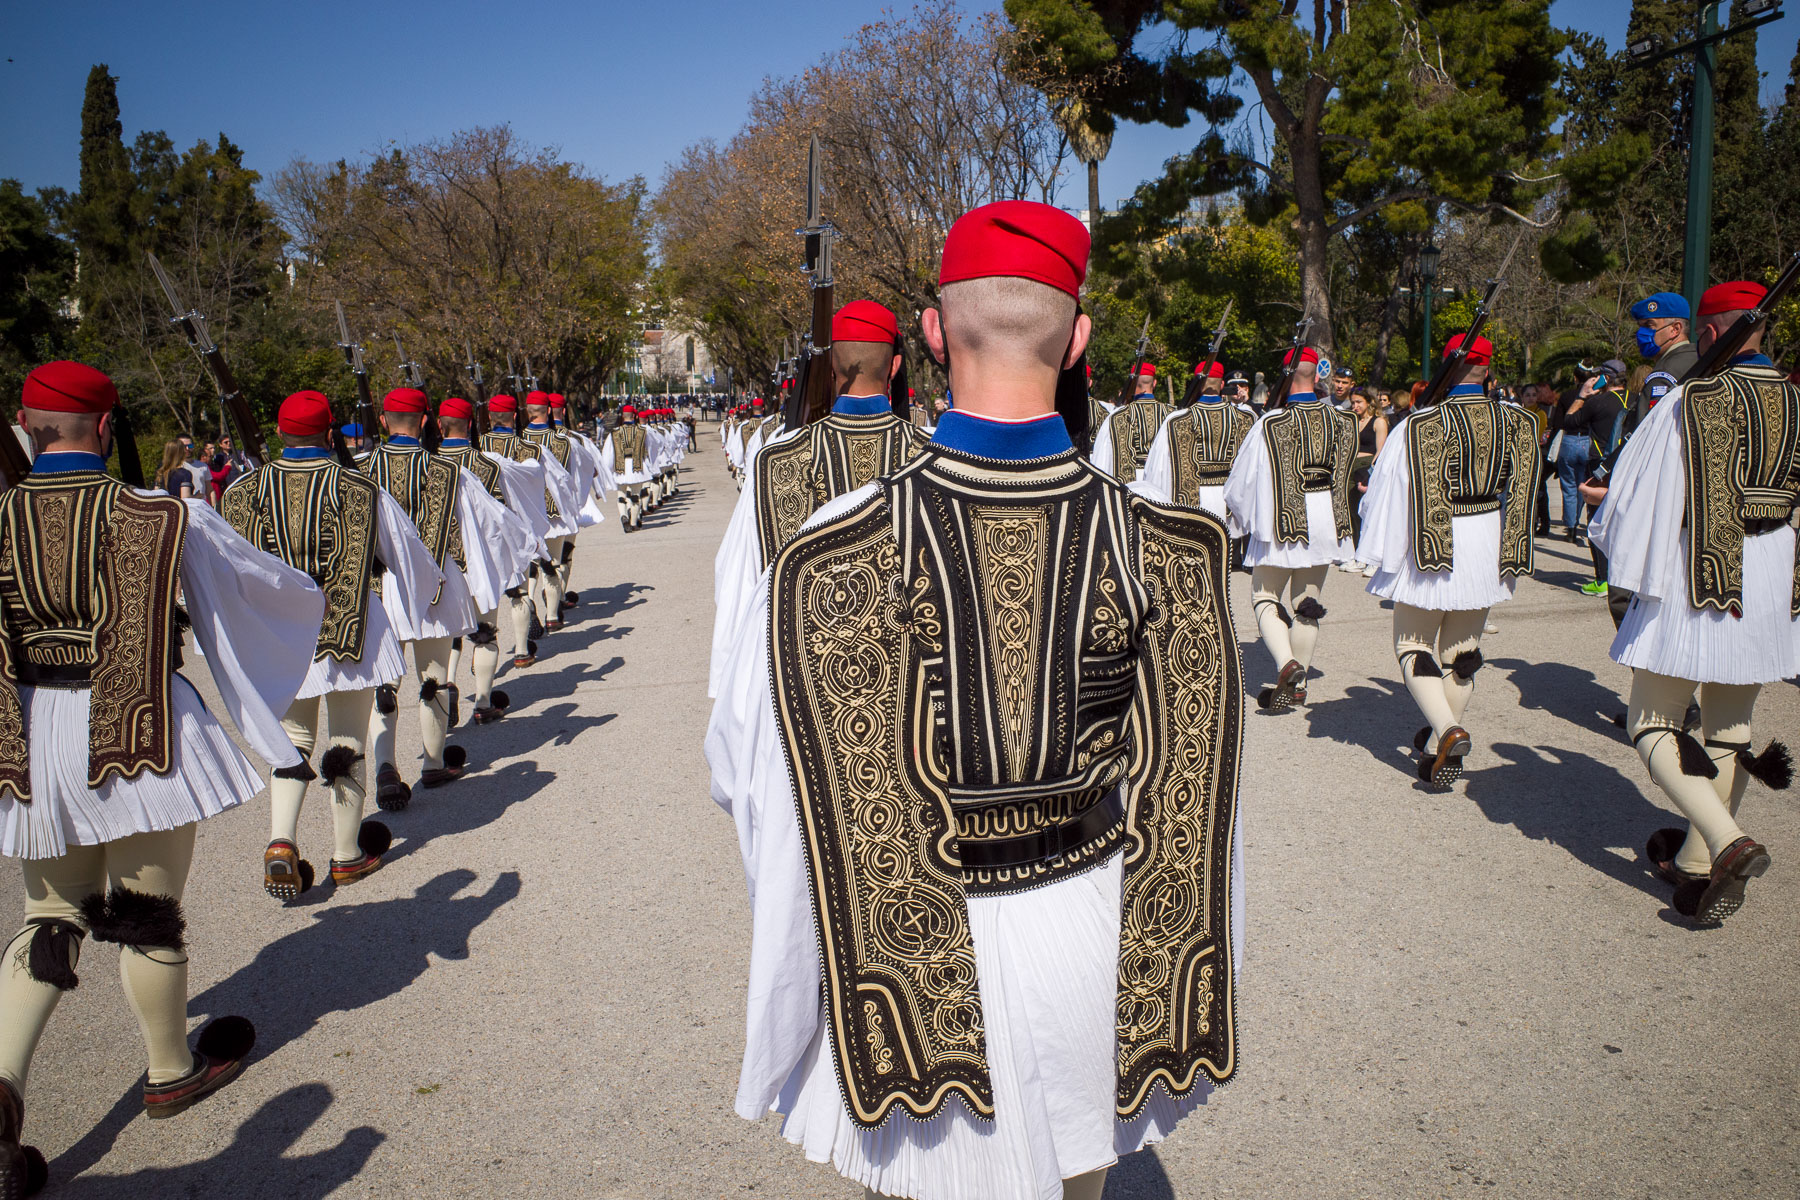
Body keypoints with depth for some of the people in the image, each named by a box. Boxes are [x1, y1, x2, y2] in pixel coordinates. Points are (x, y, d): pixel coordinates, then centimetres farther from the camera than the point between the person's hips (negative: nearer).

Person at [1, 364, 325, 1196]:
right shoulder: (164, 517, -10)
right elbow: (264, 584, 4)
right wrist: (314, 597, 25)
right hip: (144, 734, -3)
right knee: (150, 910, 13)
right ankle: (171, 1071, 32)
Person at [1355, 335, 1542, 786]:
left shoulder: (1419, 425, -15)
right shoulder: (1518, 423, 0)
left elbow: (1389, 493, -13)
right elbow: (1521, 495, 9)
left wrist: (1376, 558, -5)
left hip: (1431, 548, -4)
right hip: (1488, 548, 5)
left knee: (1414, 644, 9)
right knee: (1462, 650, 17)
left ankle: (1448, 730, -13)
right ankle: (1440, 748, 25)